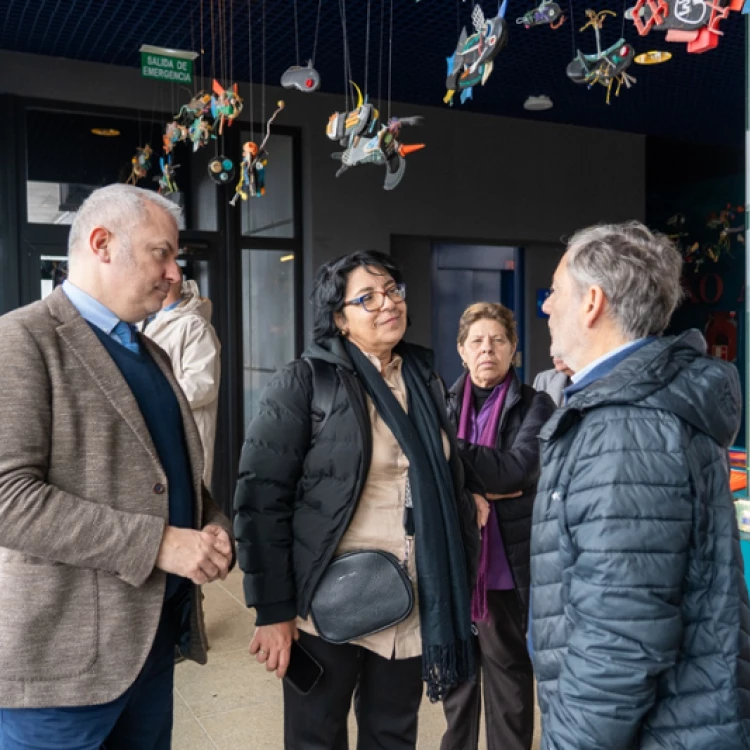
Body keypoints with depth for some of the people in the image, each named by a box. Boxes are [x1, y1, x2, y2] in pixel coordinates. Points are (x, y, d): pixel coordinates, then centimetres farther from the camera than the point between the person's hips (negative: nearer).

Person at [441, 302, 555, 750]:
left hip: (507, 560, -3)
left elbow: (515, 471, -18)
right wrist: (480, 486, -17)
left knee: (508, 670, 10)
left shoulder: (534, 405, -4)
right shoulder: (447, 403, 5)